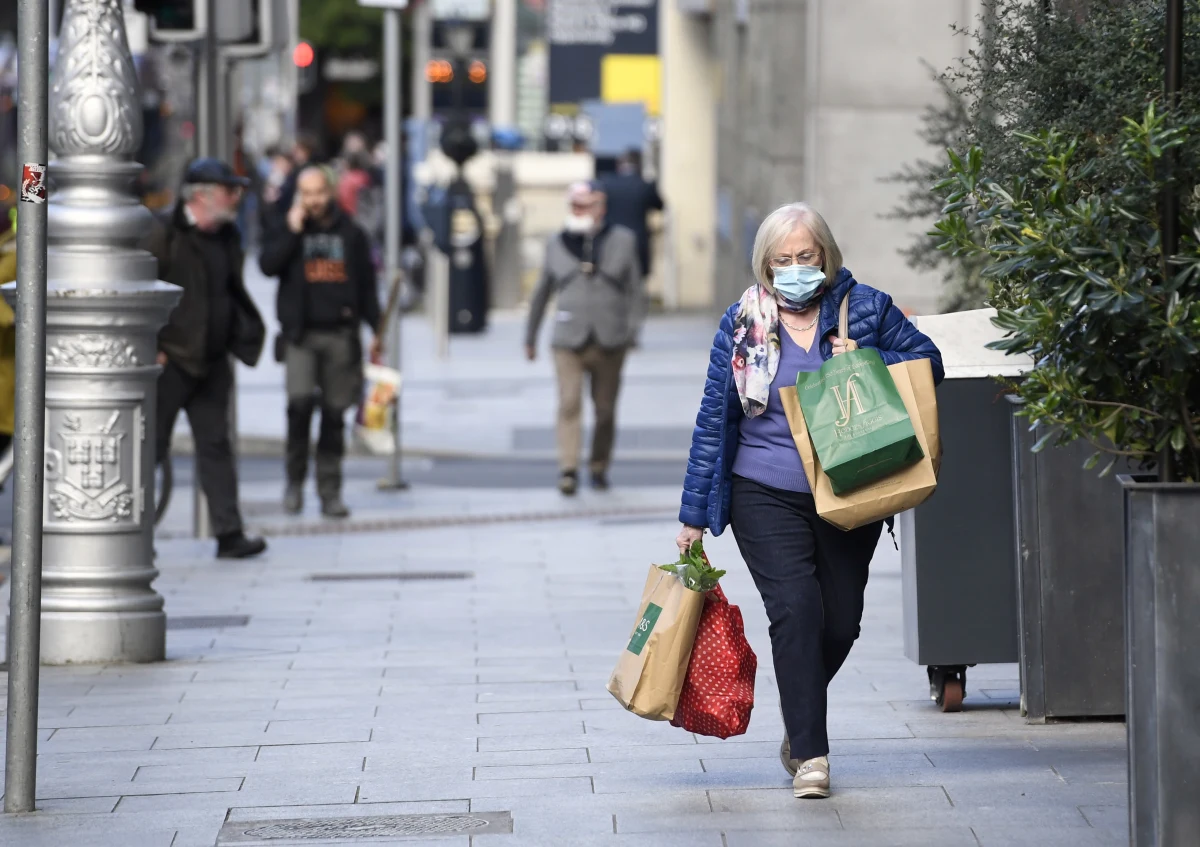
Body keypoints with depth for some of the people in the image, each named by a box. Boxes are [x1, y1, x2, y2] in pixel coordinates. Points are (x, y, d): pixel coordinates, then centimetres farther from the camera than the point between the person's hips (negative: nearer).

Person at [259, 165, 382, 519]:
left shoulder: (351, 234, 11)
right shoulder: (289, 230, 9)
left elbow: (367, 284, 13)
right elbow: (267, 264, -8)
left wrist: (376, 330, 8)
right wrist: (292, 230, -12)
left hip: (341, 334, 1)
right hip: (300, 333, -1)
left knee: (335, 413, 3)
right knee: (300, 401, -18)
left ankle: (330, 491, 9)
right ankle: (295, 481, -3)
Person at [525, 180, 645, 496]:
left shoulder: (622, 241, 5)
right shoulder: (557, 245, 9)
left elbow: (635, 290, 4)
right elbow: (542, 294, 17)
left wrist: (634, 331, -7)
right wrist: (530, 337, 20)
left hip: (610, 343, 0)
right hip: (568, 342, 0)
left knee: (605, 410, 6)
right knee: (569, 405, -14)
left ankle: (599, 467, 21)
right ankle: (568, 471, -20)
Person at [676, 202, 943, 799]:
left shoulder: (865, 309, 1)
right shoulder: (742, 325, 0)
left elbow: (928, 363, 6)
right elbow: (714, 420, 4)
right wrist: (695, 514, 5)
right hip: (767, 497, -2)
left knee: (840, 622, 5)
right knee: (796, 609, -17)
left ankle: (799, 721, 33)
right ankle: (809, 754, -13)